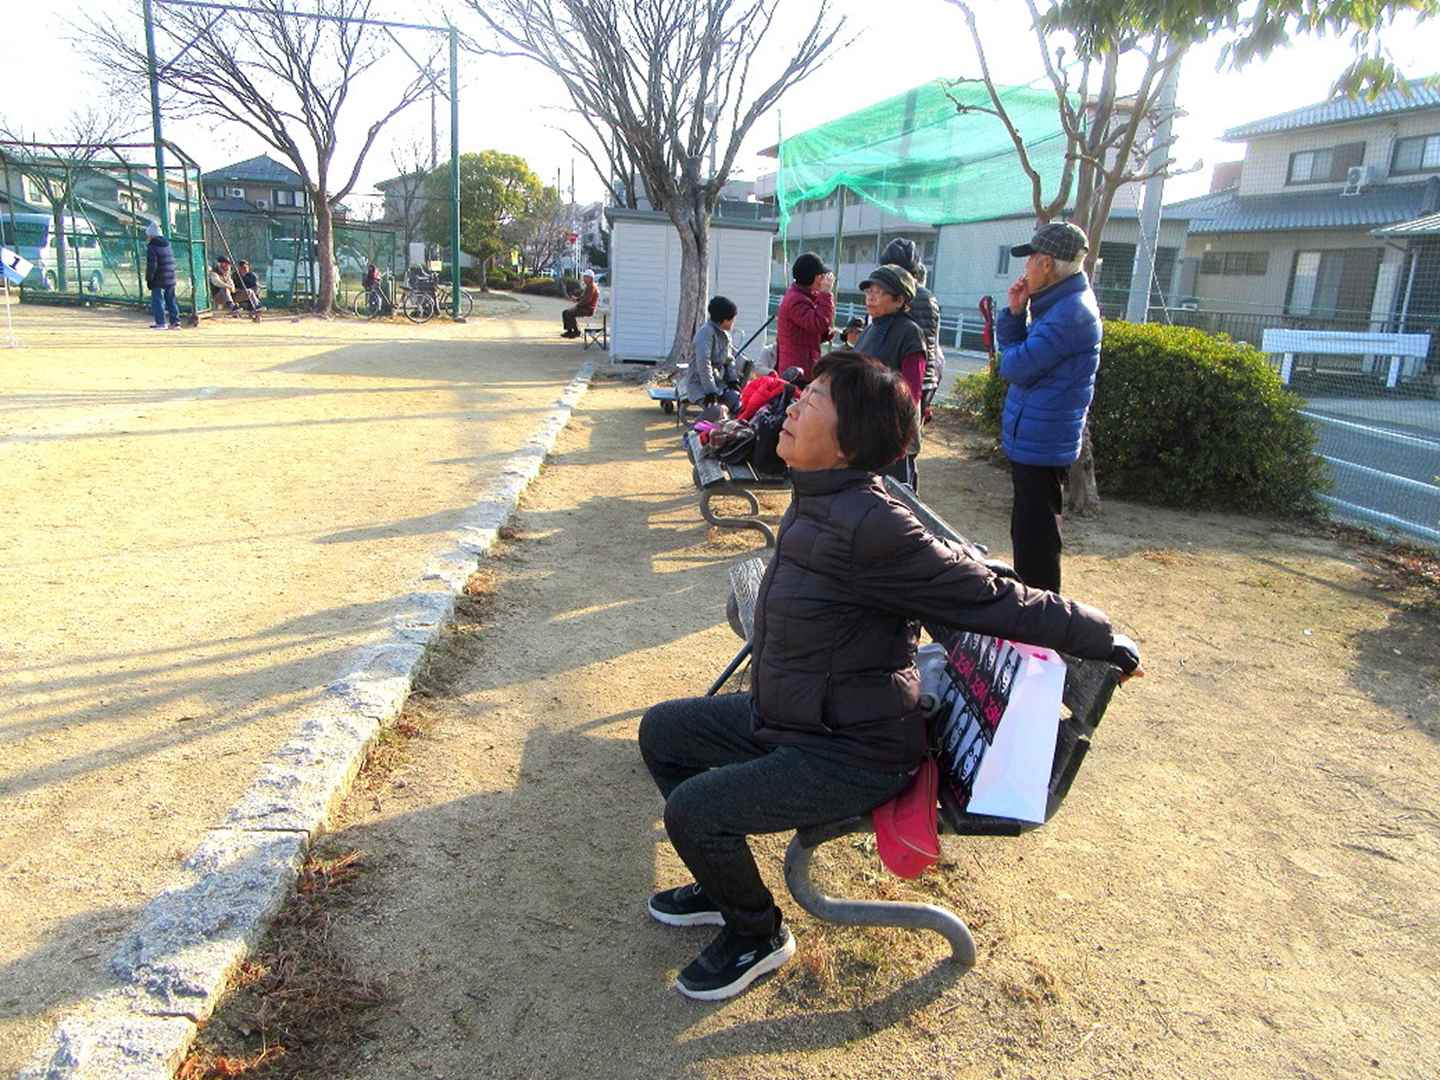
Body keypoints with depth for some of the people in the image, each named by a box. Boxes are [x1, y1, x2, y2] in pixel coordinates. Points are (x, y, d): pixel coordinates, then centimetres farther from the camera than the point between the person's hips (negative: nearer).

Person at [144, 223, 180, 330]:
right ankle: (175, 321, 13)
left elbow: (151, 265, -16)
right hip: (170, 279, 7)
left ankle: (160, 323, -3)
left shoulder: (152, 247, -12)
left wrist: (148, 279, -10)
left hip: (158, 281, -7)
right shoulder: (168, 245, 13)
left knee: (157, 300, -1)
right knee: (171, 300, 12)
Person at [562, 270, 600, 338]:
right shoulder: (587, 286, 18)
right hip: (583, 307, 11)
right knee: (564, 312, 3)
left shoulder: (592, 287, -15)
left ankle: (576, 332, -13)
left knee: (569, 314, -24)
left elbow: (587, 299, -23)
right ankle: (569, 331, 3)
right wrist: (577, 299, 7)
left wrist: (578, 304, -11)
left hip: (588, 309, -10)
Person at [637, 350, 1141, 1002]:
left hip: (855, 756, -9)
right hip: (785, 719, 9)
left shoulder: (870, 527, -31)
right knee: (661, 730, 14)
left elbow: (996, 600, -24)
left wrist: (1109, 642, -11)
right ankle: (726, 881, 31)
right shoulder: (816, 502, -2)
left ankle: (758, 934, 13)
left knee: (692, 809, -18)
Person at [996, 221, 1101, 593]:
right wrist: (1015, 312, -3)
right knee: (1029, 534, 22)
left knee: (1036, 538, -1)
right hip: (1031, 441, 10)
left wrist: (1012, 339, 0)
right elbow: (1013, 349, 13)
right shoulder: (1062, 304, 12)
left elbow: (1016, 366, -22)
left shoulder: (1071, 312, -20)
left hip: (1041, 446, -10)